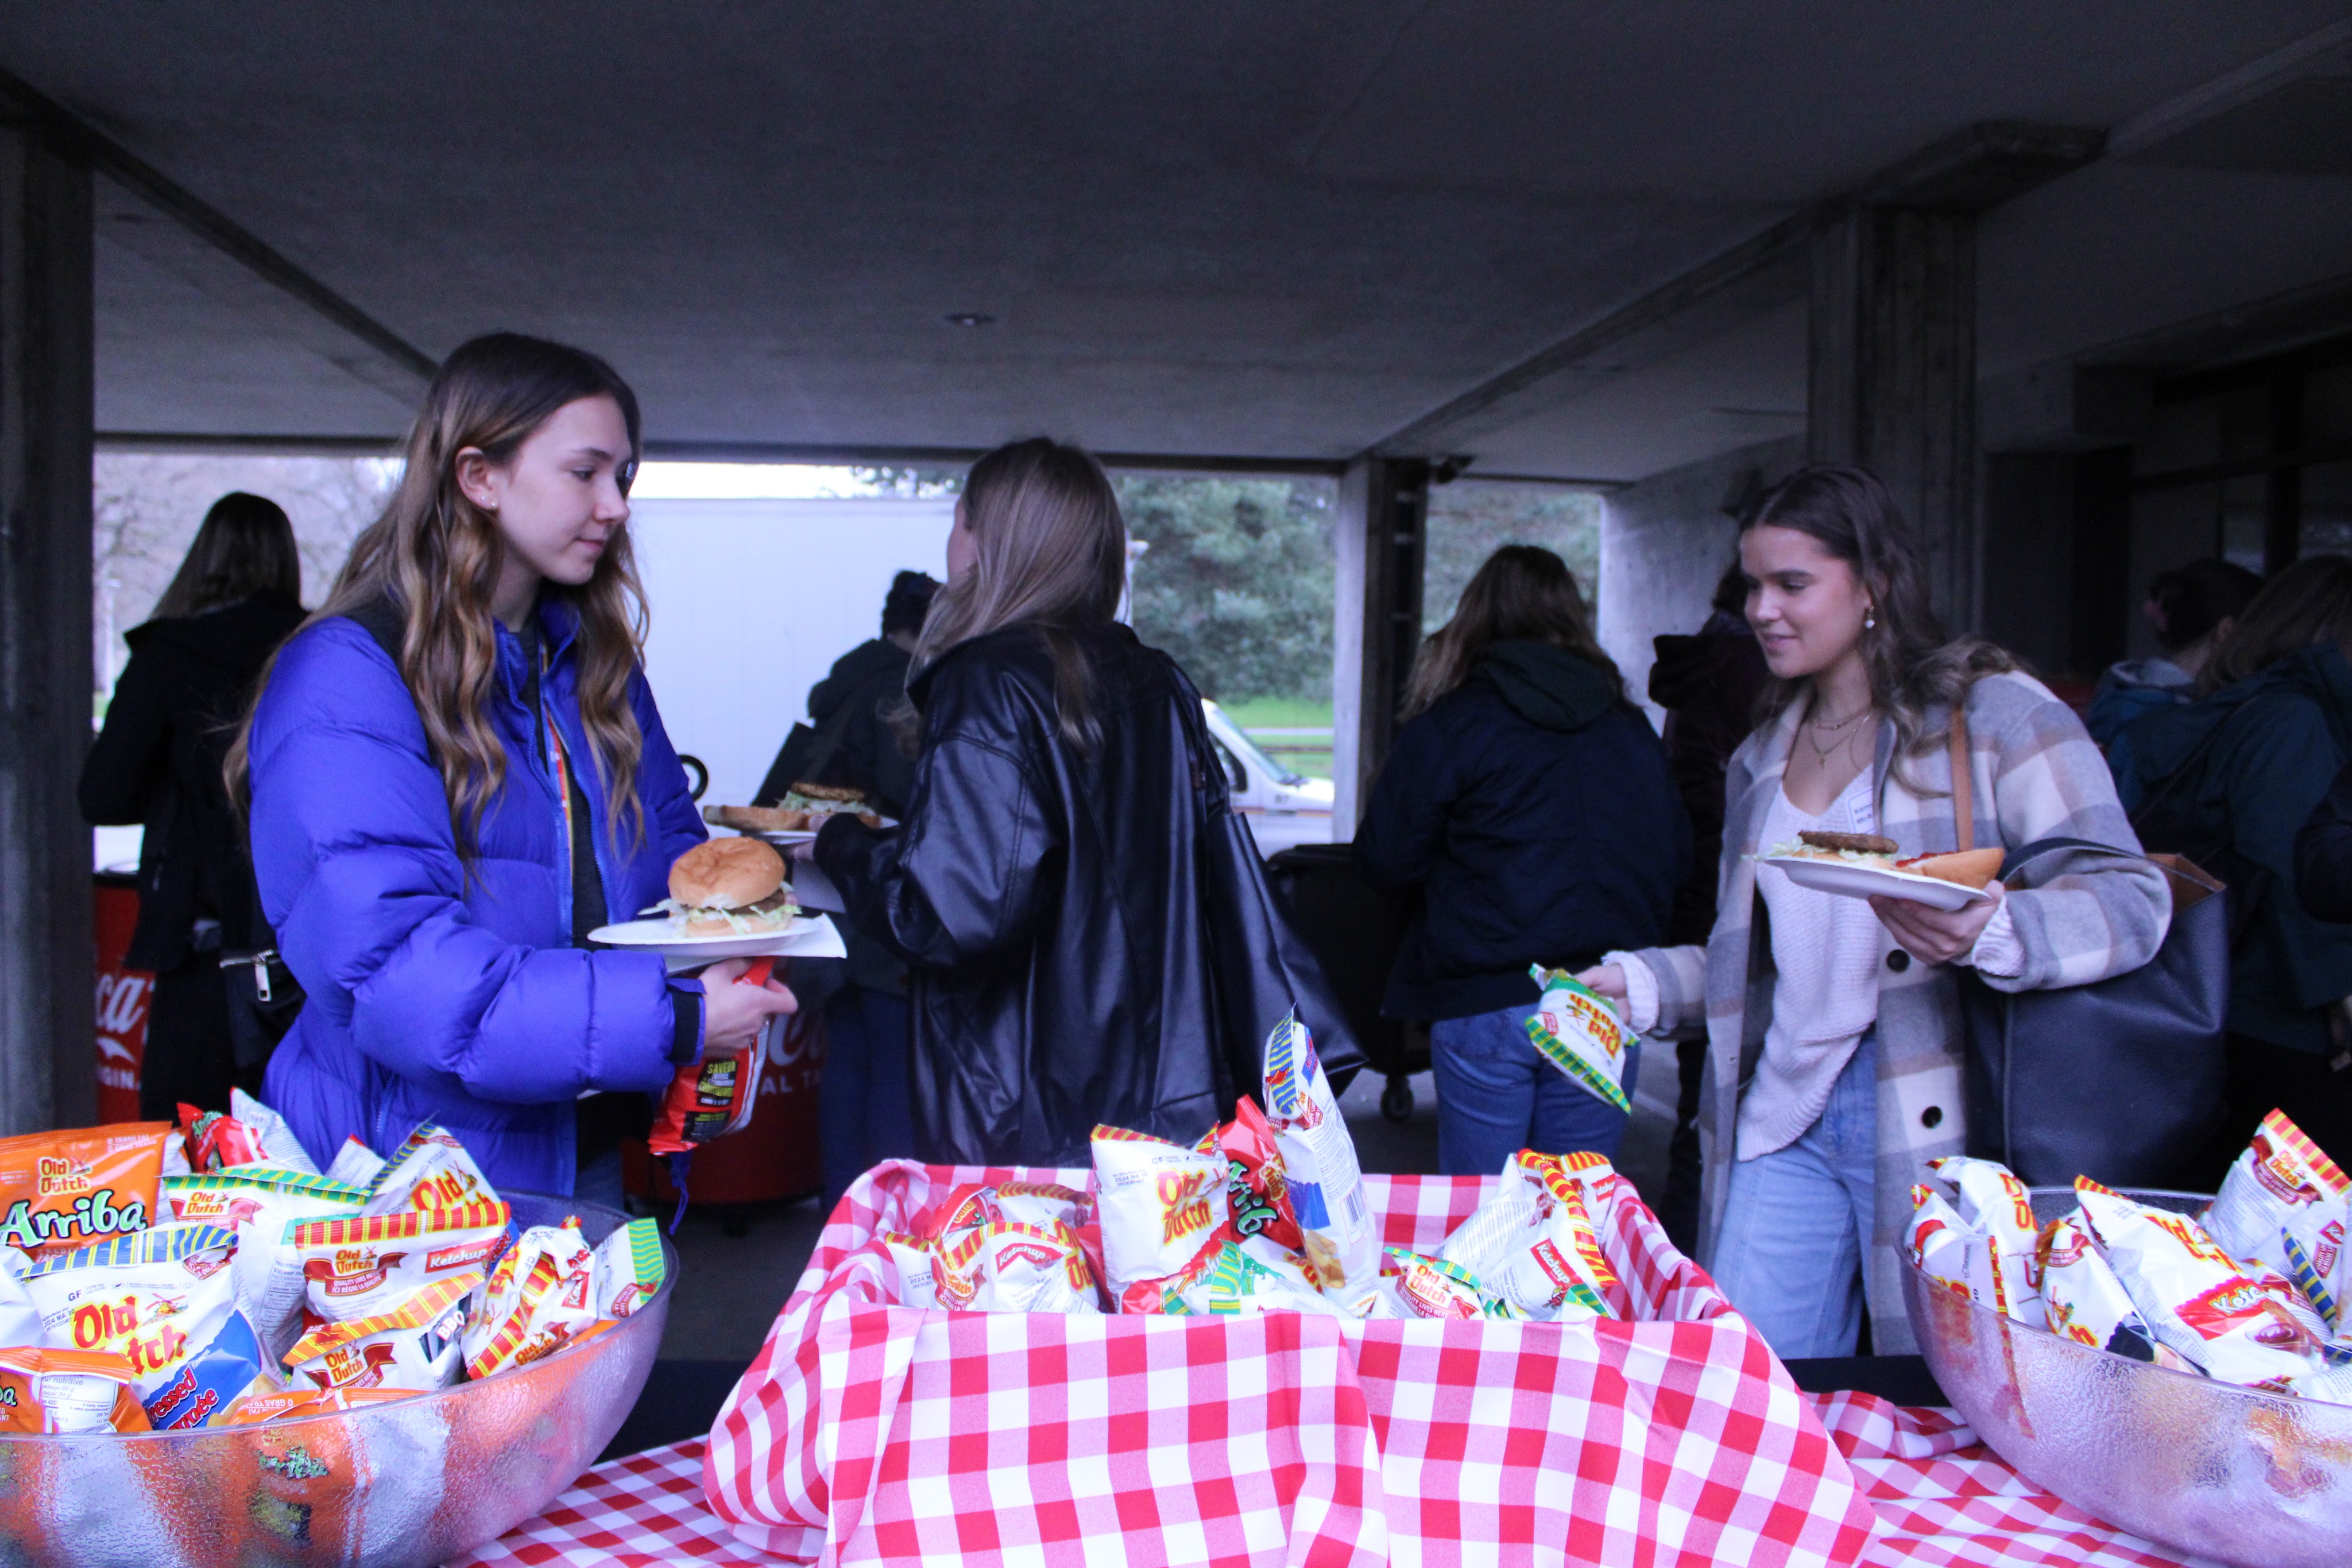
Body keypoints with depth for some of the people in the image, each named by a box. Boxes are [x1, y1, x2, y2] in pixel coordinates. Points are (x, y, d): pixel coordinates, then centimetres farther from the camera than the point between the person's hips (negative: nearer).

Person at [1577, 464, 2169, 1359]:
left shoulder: (1993, 712, -5)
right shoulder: (1764, 755, 17)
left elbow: (2132, 899, -13)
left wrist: (1989, 932, -30)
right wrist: (1636, 982, 8)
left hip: (1934, 1125, -5)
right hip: (1785, 1116, 6)